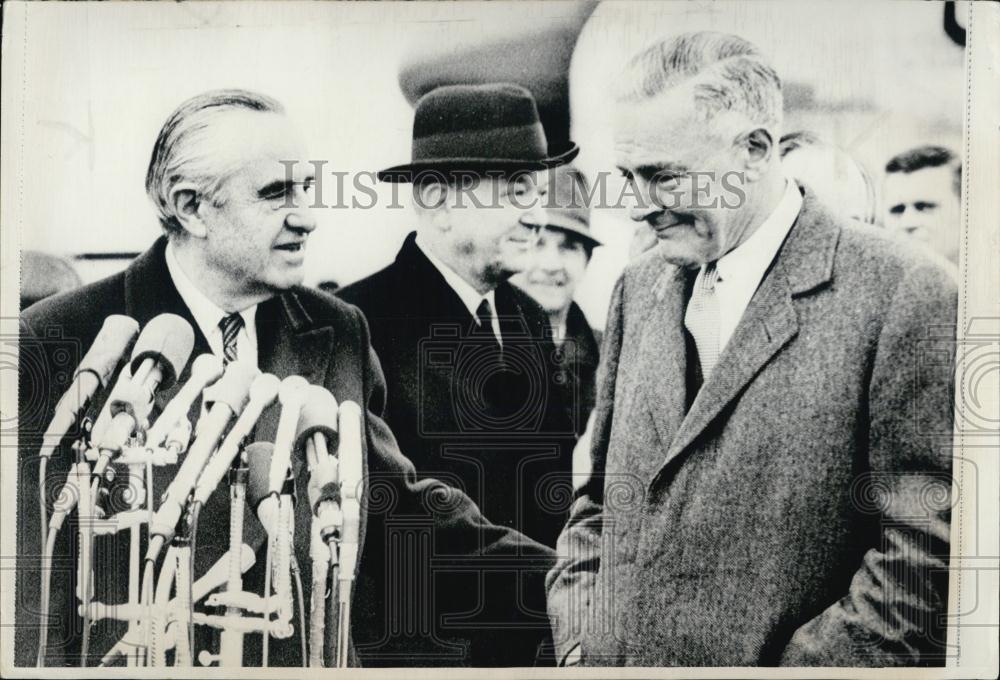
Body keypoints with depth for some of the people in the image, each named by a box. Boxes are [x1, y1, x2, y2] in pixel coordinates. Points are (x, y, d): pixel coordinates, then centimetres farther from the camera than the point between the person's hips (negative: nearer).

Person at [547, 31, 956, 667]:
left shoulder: (904, 297, -14)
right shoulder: (640, 287, 4)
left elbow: (928, 559, -16)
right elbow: (598, 498, 9)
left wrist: (791, 666, -16)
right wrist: (580, 642, -1)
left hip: (777, 660, -4)